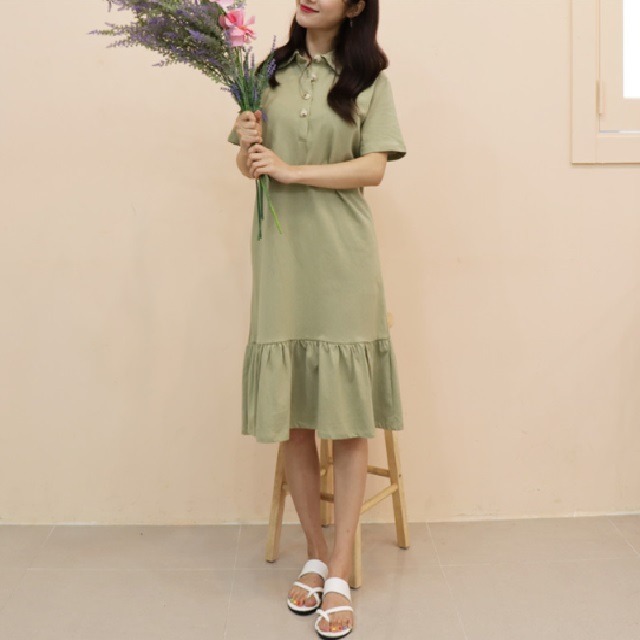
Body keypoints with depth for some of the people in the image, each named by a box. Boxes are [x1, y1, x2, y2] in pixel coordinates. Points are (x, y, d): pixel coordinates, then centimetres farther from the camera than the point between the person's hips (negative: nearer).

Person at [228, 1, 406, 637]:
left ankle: (339, 577, 6)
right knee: (292, 416, 4)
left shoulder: (368, 77, 4)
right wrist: (246, 147, -5)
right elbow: (248, 163, 17)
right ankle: (314, 556, 19)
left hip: (341, 258, -2)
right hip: (280, 257, 3)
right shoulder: (271, 71, 13)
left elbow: (373, 168, -4)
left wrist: (291, 171, -12)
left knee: (348, 417, -3)